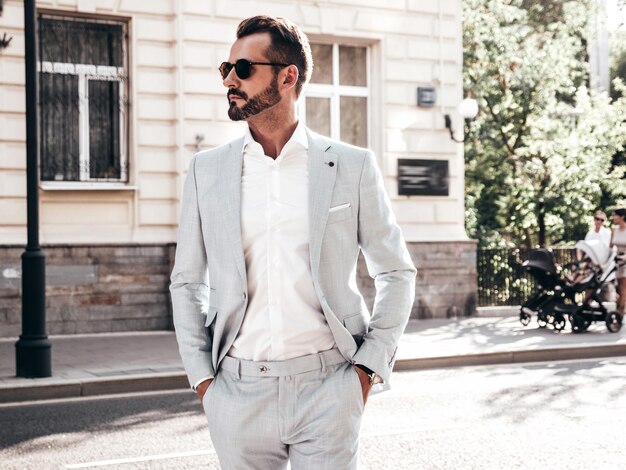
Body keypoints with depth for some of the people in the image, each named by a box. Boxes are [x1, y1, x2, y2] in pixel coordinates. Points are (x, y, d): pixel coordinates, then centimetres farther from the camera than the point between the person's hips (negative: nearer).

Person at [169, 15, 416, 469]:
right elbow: (187, 282, 11)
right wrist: (201, 377, 2)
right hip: (237, 389, 2)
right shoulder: (207, 170, 6)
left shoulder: (352, 166, 0)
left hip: (326, 386, -2)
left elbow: (397, 272, 6)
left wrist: (369, 367, -2)